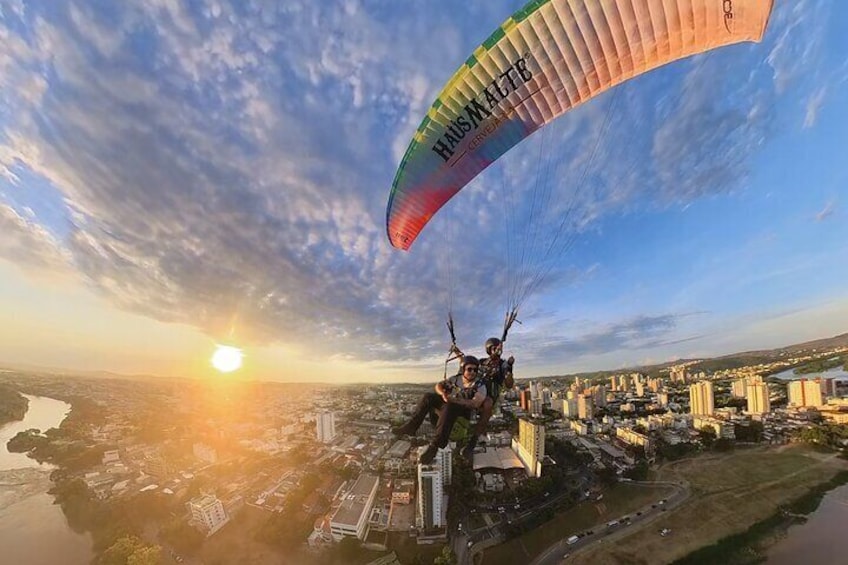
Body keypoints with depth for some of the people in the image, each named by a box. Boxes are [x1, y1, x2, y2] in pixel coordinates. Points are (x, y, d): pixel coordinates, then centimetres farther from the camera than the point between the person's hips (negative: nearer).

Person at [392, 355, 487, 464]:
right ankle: (411, 426, -14)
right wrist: (443, 394, -11)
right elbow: (438, 385, 12)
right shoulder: (455, 379, 5)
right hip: (448, 405, 5)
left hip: (464, 413, -5)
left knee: (449, 407, -37)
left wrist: (455, 399, -32)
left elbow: (475, 403, -24)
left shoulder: (480, 386, -9)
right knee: (429, 397, -15)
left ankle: (436, 445, -39)